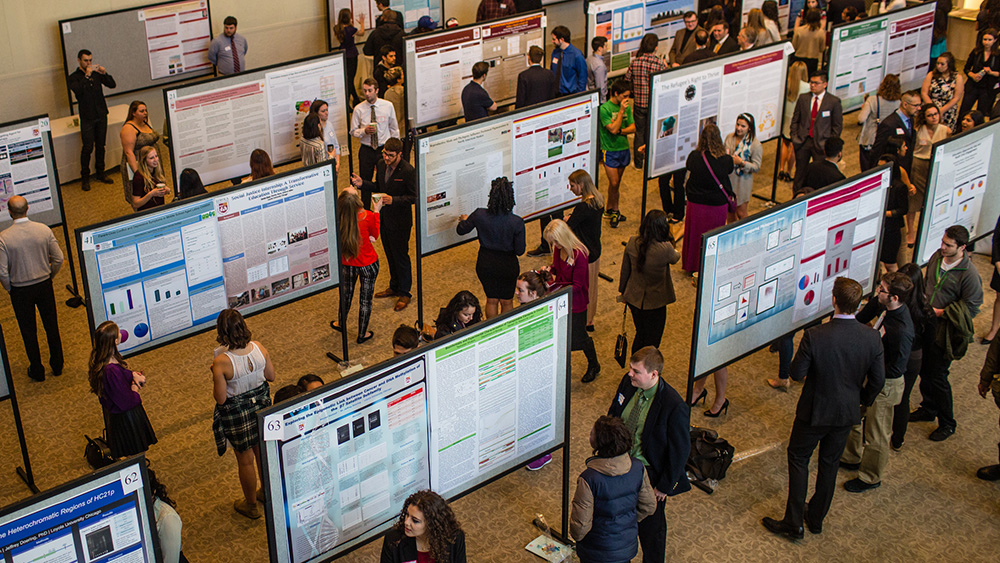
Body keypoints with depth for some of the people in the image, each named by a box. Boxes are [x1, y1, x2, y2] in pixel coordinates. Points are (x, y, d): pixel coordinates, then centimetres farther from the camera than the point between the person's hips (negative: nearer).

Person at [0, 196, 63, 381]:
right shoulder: (44, 230, -13)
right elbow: (58, 259, -7)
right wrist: (49, 277, 11)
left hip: (20, 290, -2)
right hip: (44, 285, 2)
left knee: (28, 331, 14)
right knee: (51, 325, 18)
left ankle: (37, 371, 26)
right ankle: (57, 365, 31)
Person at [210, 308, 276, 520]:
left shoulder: (221, 362, -29)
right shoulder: (258, 348, -15)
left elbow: (220, 398, -20)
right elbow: (270, 376, -1)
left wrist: (215, 376, -5)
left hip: (237, 413, -5)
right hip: (262, 404, 5)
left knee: (245, 460, 15)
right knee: (263, 451, 26)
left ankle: (251, 505, 35)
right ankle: (266, 492, 47)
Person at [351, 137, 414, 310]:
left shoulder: (408, 171, -21)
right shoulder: (381, 166, 0)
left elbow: (413, 197, -17)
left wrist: (393, 200, -28)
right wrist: (363, 184, -4)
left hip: (400, 222, -7)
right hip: (384, 218, 7)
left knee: (401, 257, 5)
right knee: (390, 255, 21)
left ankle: (404, 293, 20)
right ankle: (394, 287, 38)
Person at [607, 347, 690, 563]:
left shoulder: (674, 406, -31)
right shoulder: (627, 383, -13)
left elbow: (680, 450, -20)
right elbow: (613, 416, 6)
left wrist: (665, 486, -13)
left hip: (650, 474, -6)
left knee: (650, 528, 16)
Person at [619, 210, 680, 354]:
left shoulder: (632, 243, -13)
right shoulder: (665, 249, -27)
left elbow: (625, 270, 0)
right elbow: (675, 258, -2)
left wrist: (622, 291, 17)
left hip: (634, 298, 5)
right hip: (655, 302, -5)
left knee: (640, 335, 26)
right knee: (652, 340, 14)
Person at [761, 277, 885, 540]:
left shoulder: (815, 336, -27)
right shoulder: (871, 337, -15)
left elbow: (796, 373, -17)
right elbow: (878, 379, -5)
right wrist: (863, 399, 15)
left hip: (815, 411, -4)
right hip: (847, 413, 4)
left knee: (798, 460, 15)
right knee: (829, 464, 21)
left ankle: (793, 523, 19)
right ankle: (816, 518, 36)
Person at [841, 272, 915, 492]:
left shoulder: (902, 331, -35)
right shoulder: (881, 305, -12)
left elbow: (896, 368, -26)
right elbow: (861, 319, 9)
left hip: (885, 385, -8)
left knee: (875, 435, 12)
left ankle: (871, 478, 35)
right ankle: (851, 458, 52)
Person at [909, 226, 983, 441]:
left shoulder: (969, 274, -21)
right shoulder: (937, 256, -1)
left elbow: (971, 307, -16)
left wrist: (942, 313, -18)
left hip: (945, 332, -7)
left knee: (938, 377, 0)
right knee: (924, 371, 19)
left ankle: (947, 423, 18)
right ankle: (928, 409, 41)